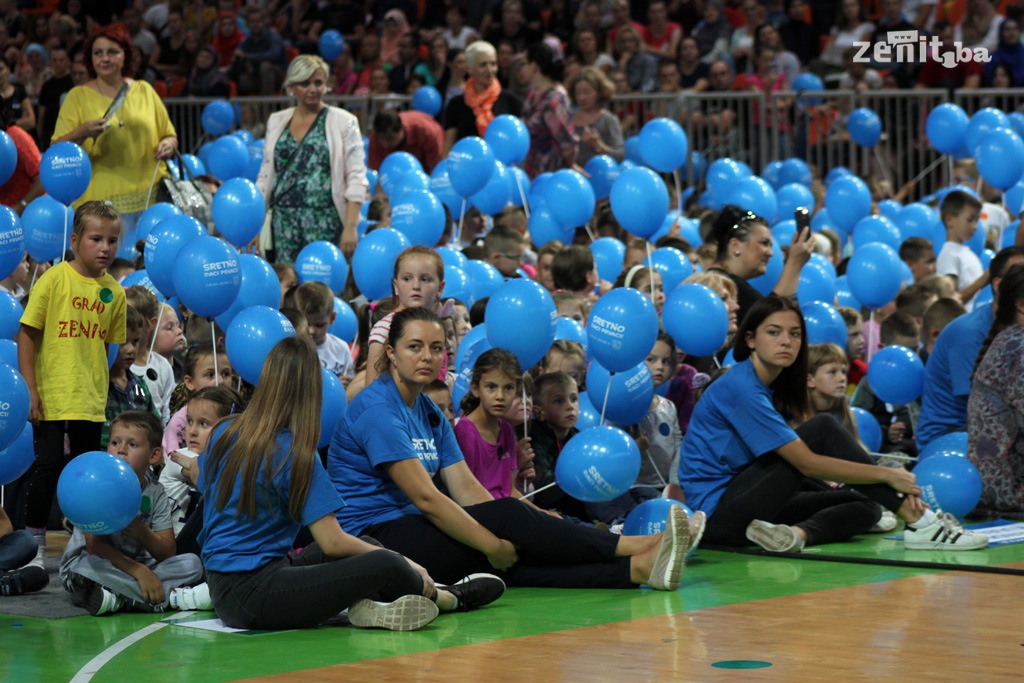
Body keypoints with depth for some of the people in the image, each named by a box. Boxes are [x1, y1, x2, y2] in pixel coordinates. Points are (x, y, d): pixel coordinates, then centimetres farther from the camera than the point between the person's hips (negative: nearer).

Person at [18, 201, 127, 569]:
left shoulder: (115, 292, 3)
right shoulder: (54, 280, -9)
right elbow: (27, 333, -7)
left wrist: (105, 391, 9)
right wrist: (30, 389, -11)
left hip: (91, 400, 4)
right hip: (52, 397, -4)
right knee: (49, 465, -4)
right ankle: (34, 542, 7)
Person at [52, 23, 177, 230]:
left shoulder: (144, 91, 12)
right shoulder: (77, 96, 5)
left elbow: (170, 136, 20)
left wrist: (168, 145, -3)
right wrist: (81, 133, -20)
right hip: (100, 202, -2)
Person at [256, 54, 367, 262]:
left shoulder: (343, 122, 1)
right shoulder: (276, 122, 13)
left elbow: (356, 179, -3)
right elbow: (265, 176, 16)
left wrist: (351, 227, -11)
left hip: (326, 224, -3)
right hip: (284, 223, 3)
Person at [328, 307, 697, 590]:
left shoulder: (429, 413, 15)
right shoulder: (377, 409, -14)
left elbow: (466, 488, 7)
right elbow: (424, 496, -20)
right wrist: (491, 544, -19)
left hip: (409, 532, 8)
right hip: (375, 539, -8)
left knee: (515, 563, -17)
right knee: (506, 515, -21)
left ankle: (637, 568, -32)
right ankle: (635, 549, -22)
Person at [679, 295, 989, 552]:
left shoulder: (776, 387, 12)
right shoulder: (740, 388, -18)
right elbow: (808, 463, -22)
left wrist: (893, 490, -7)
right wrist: (887, 474, -15)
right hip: (717, 511, -9)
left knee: (865, 507, 2)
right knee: (823, 429, -17)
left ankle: (796, 533, -25)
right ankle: (919, 523, -19)